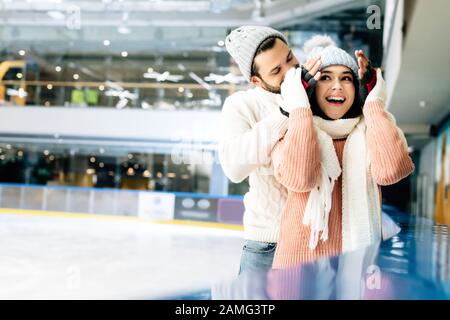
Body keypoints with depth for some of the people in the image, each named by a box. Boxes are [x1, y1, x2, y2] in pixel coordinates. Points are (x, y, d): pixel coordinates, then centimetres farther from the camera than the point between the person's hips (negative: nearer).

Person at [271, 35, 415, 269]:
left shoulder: (370, 130, 7)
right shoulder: (288, 133, 2)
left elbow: (390, 170, -14)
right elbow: (299, 179, -19)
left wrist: (373, 102, -3)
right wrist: (300, 107, -8)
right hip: (302, 257, -2)